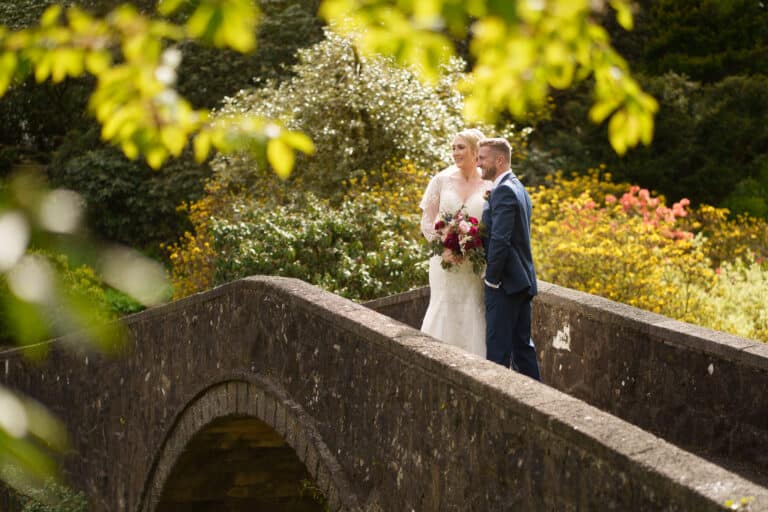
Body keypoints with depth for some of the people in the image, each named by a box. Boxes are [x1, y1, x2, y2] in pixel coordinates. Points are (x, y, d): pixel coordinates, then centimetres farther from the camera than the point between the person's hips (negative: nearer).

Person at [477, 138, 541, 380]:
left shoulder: (503, 191, -15)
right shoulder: (519, 189, 16)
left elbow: (500, 240, -22)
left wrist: (491, 278, -15)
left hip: (505, 281, -10)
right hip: (523, 281, 10)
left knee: (498, 347, -5)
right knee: (522, 344, 13)